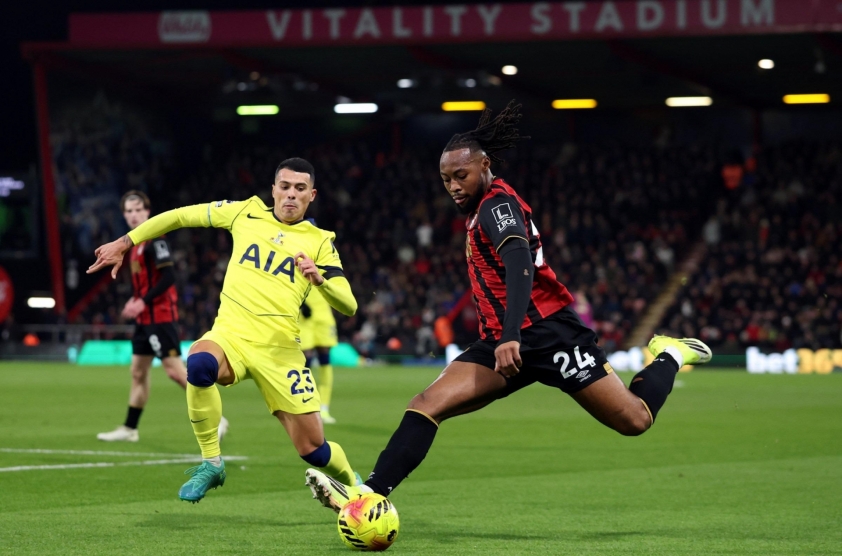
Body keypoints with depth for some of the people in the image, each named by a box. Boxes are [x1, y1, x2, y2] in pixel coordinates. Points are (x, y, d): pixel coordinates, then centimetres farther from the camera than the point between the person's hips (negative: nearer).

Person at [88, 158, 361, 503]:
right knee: (198, 364, -38)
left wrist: (319, 279, -22)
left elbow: (348, 306, -2)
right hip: (230, 334, 0)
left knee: (314, 451, -2)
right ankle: (211, 464, -19)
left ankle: (351, 483, 35)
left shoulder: (320, 242, 6)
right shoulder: (247, 213, 8)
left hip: (279, 351, 0)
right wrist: (124, 243, 13)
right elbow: (180, 216, 15)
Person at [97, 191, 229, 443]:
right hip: (145, 318, 9)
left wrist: (143, 302, -22)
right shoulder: (135, 243, 15)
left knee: (175, 370, -10)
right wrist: (134, 300, 9)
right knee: (138, 372, 12)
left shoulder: (154, 239, -14)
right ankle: (129, 429, 19)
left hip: (160, 316, -9)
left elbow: (168, 277, -21)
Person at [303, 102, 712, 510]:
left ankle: (669, 356, 24)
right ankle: (370, 495, -22)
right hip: (503, 342, 9)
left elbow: (520, 265, -27)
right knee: (428, 404, -11)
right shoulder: (483, 208, 17)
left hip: (547, 333, -9)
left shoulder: (497, 204, -11)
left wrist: (511, 337, -39)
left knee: (634, 420, -5)